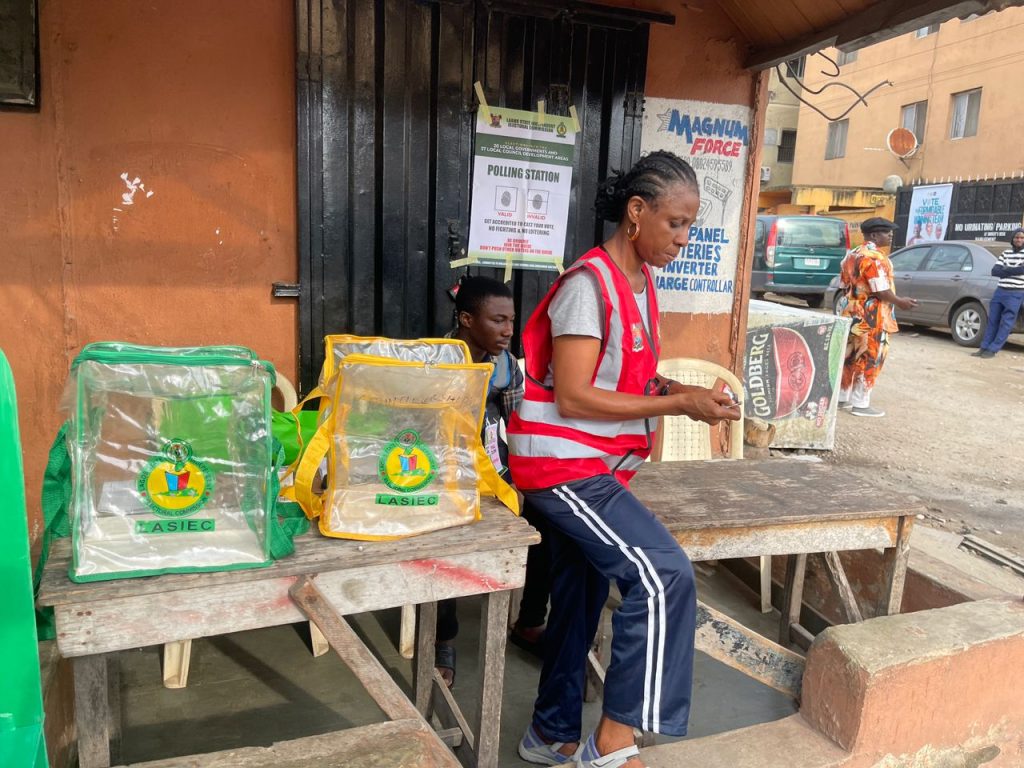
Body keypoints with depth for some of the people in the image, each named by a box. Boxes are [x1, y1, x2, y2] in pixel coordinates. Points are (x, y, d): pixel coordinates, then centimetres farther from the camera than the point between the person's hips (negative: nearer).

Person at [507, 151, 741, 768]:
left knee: (580, 599, 16)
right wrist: (678, 406, -18)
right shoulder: (588, 284, -17)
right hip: (563, 463, -9)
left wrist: (684, 391, 0)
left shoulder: (641, 283, 11)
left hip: (597, 467, 9)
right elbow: (572, 398, -21)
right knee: (664, 576, -16)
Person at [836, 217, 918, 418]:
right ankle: (860, 404, 4)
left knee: (851, 357, 15)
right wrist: (900, 302, -6)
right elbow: (881, 290, -19)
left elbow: (844, 284, 15)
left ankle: (842, 398, 22)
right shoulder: (874, 257, -16)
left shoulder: (852, 254, 12)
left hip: (850, 311, 9)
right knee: (869, 359, -1)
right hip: (869, 316, -9)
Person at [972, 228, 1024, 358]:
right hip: (1000, 291, 4)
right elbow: (994, 271, 3)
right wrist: (1012, 271, -9)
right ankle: (984, 347, 11)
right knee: (992, 321, 6)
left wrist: (1005, 270, -6)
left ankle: (992, 349, -1)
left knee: (1006, 323, -4)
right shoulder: (1006, 252, 12)